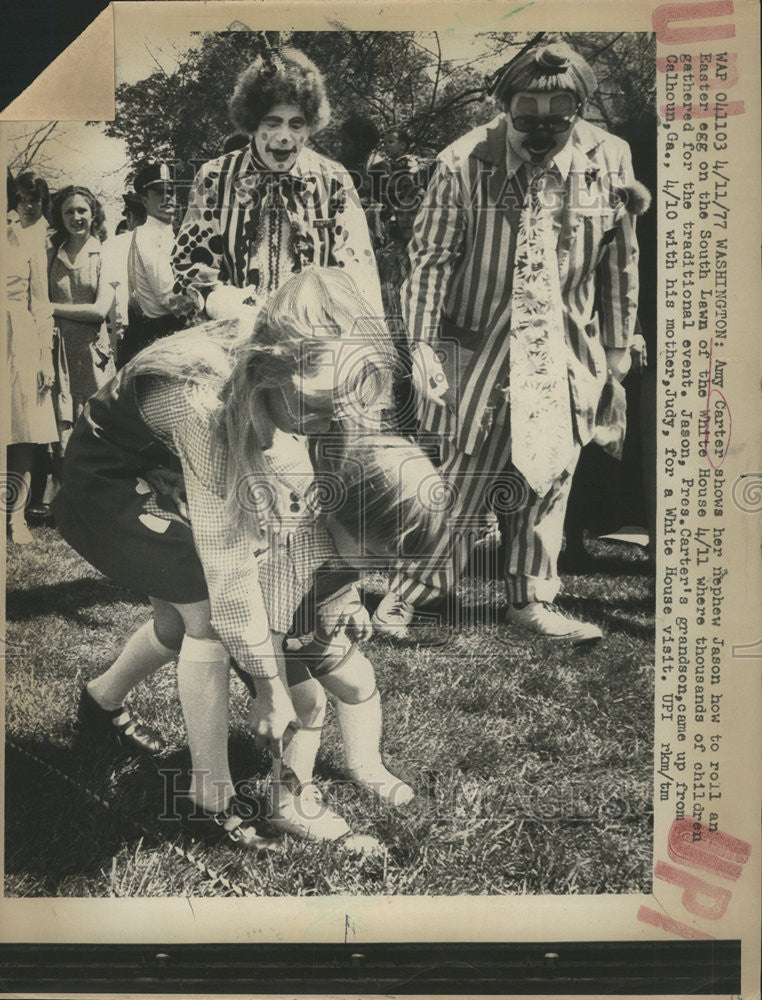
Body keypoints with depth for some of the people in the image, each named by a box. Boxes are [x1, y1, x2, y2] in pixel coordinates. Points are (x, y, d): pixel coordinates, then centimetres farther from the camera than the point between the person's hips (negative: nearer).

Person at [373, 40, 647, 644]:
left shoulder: (609, 160, -3)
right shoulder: (465, 161, -10)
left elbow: (620, 264, 7)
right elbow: (431, 256, -5)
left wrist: (617, 352, 10)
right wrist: (421, 344, -11)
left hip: (567, 355, 3)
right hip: (482, 349, -3)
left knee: (548, 482, 10)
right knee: (463, 480, 2)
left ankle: (532, 600, 27)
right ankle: (410, 592, 20)